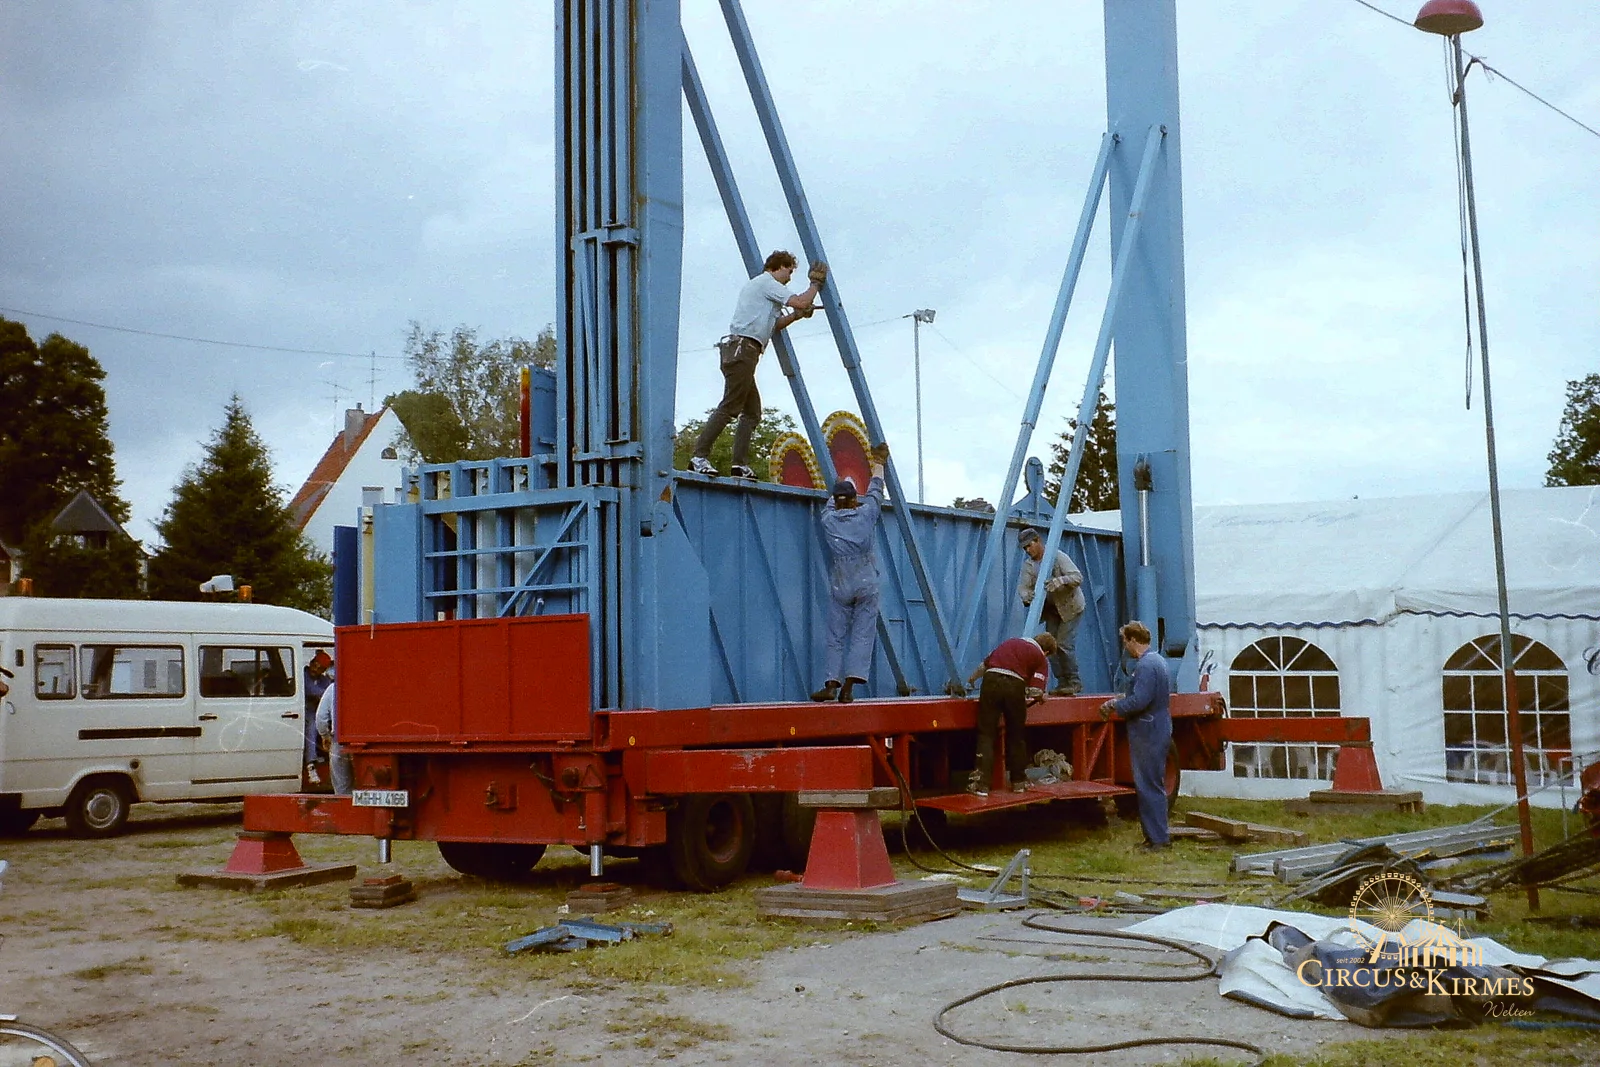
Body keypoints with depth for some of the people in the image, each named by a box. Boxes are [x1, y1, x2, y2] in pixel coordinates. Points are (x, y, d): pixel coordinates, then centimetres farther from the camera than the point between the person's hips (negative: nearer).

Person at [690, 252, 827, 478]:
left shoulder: (757, 285, 30)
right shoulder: (767, 282, 0)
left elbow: (772, 326, 30)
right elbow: (801, 302, -9)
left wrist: (795, 315, 19)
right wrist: (816, 284, 8)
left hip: (742, 352, 11)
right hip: (742, 348, -11)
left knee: (752, 411, 8)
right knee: (730, 407, -16)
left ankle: (740, 464, 2)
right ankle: (699, 457, -22)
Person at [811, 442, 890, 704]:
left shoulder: (828, 520, 4)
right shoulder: (866, 515, 1)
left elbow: (830, 503, 27)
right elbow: (875, 492, 19)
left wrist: (840, 489, 48)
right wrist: (878, 465, 35)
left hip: (839, 587, 1)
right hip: (867, 585, -1)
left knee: (836, 637, 6)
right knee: (862, 635, -1)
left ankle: (832, 684, -4)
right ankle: (848, 686, -11)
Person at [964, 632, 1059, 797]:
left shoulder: (1011, 642, 27)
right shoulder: (1041, 659, 13)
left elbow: (984, 664, 33)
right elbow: (1036, 692, -1)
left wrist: (970, 680, 50)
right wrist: (1040, 697, 23)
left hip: (991, 680, 2)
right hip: (1014, 685, -2)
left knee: (986, 734, 2)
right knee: (1016, 735, 16)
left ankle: (981, 783, -8)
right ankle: (1018, 781, 26)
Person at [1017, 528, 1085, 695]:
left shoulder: (1058, 556, -17)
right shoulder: (1028, 564, 0)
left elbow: (1078, 577, -23)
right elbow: (1023, 586, -9)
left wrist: (1059, 581, -42)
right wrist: (1027, 596, -33)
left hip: (1070, 606, -6)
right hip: (1050, 609, 6)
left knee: (1064, 644, -15)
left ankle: (1074, 682, -4)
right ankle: (1062, 683, 7)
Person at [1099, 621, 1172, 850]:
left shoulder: (1145, 665, -18)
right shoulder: (1158, 660, 16)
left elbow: (1139, 701, -25)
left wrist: (1114, 705, -10)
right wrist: (1118, 703, 14)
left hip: (1148, 735, -11)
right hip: (1158, 731, 11)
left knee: (1148, 787, -5)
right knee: (1154, 786, 15)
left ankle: (1158, 838, -2)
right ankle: (1155, 835, 21)